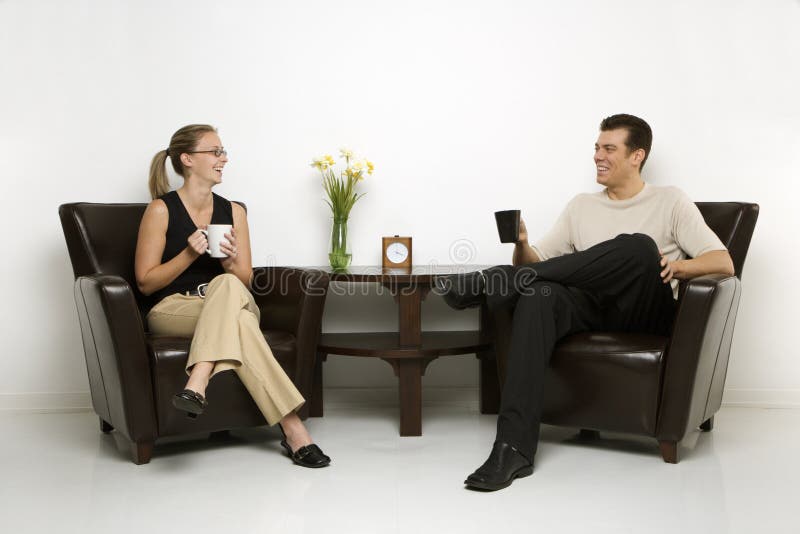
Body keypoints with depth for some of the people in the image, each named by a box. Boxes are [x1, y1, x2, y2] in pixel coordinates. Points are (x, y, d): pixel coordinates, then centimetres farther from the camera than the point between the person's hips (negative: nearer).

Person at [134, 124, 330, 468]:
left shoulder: (233, 212, 12)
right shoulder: (161, 210, 0)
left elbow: (245, 281, 12)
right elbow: (145, 282, -1)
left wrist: (230, 262, -11)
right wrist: (189, 253, -15)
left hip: (228, 302, 3)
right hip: (173, 309, -3)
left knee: (226, 285, -37)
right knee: (236, 318, -37)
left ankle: (197, 385, -49)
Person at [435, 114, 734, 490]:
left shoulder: (670, 202, 12)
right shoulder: (581, 207, 23)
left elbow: (723, 263, 2)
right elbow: (535, 263, 16)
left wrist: (678, 266, -19)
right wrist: (521, 246, -8)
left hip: (646, 314, -3)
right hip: (592, 309, 3)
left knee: (639, 246, -34)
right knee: (538, 296, -33)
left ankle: (491, 284, -28)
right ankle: (514, 449, -41)